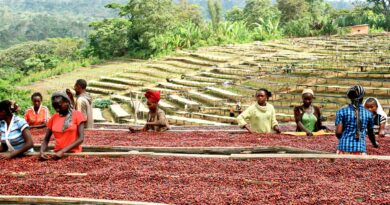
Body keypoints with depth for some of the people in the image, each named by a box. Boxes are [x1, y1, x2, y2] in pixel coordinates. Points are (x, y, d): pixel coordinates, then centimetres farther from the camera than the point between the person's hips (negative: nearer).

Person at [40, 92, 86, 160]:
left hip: (74, 154, -3)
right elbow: (46, 139, 12)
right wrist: (42, 151, -8)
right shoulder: (54, 118, 11)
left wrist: (63, 151, -15)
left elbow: (81, 138, -7)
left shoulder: (77, 114, 1)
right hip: (57, 154, 3)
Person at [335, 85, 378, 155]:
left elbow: (338, 132, -6)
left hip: (344, 148, 0)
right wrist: (375, 143, 39)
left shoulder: (342, 112, -1)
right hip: (360, 149, 0)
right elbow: (371, 133, 18)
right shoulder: (368, 114, 6)